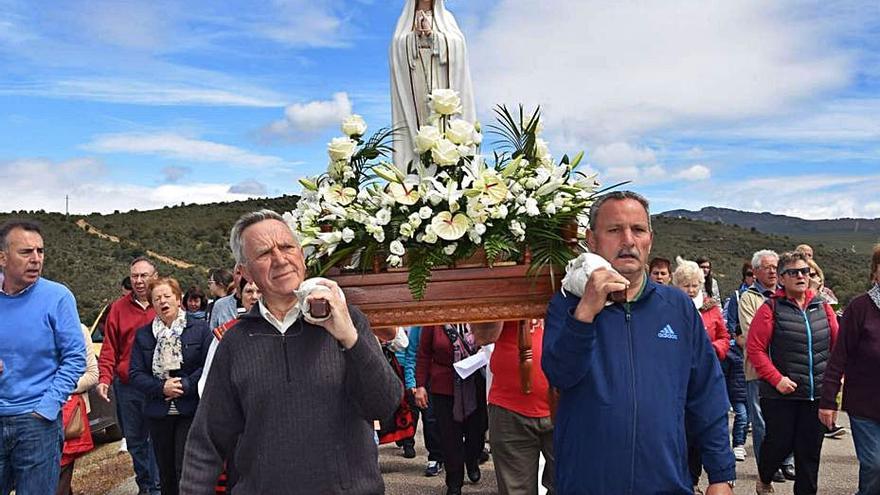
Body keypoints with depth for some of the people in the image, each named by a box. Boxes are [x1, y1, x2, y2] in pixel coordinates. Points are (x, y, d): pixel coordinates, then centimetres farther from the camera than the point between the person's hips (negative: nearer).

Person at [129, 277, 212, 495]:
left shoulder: (199, 328, -1)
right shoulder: (143, 334, 8)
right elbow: (135, 374, 2)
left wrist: (184, 386, -16)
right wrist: (162, 388, -13)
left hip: (190, 411, -3)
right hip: (158, 413, 3)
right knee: (166, 472, 12)